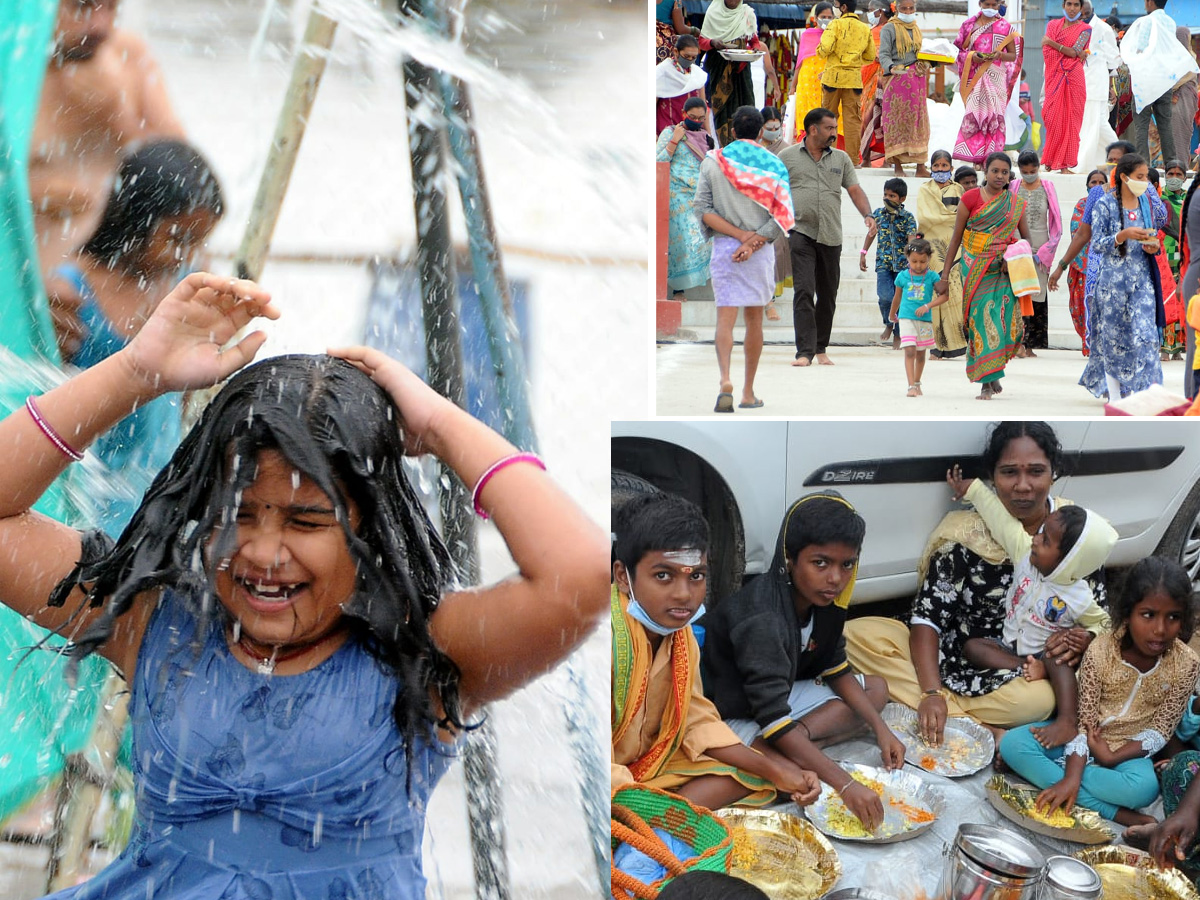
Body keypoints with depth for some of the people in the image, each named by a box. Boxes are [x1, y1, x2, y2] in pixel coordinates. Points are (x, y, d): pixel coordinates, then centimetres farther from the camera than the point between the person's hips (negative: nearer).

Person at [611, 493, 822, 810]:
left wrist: (774, 771, -4)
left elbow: (697, 721, 7)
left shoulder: (680, 633, 0)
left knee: (764, 758, 0)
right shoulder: (614, 636, -27)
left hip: (649, 766, 10)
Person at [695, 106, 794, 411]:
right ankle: (748, 392, 16)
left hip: (723, 247, 0)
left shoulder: (713, 162, 3)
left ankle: (725, 379, -24)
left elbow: (702, 209, -5)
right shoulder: (774, 164, 3)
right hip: (761, 252, 1)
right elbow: (781, 217, -6)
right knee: (754, 320, 10)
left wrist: (739, 235, -9)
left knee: (725, 318, -1)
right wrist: (752, 242, -12)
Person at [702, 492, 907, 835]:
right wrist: (845, 784, -41)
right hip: (733, 715, -10)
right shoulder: (762, 619, -32)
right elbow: (772, 718, -37)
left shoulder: (824, 599, -6)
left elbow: (837, 670, 8)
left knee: (877, 689, 4)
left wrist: (880, 728, -5)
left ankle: (800, 737, -12)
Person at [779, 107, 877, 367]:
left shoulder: (841, 158, 14)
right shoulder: (788, 157, 6)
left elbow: (854, 190, 14)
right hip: (800, 232, -4)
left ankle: (821, 348, 21)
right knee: (804, 291, -13)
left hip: (831, 236, 4)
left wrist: (868, 215, -2)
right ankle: (804, 351, -14)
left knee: (828, 295, 8)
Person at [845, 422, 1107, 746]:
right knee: (858, 634, -22)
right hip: (956, 663, 2)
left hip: (1027, 675, -1)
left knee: (1038, 700, -38)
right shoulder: (966, 532, -7)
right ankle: (987, 732, -22)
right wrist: (931, 692, -25)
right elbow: (927, 618, -11)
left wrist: (1080, 638, -18)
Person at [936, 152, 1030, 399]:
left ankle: (992, 373, 14)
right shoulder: (970, 198, -1)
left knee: (1002, 319, -6)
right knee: (980, 319, -5)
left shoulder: (1017, 203, 7)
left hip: (1004, 270, 2)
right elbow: (956, 238, 0)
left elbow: (1026, 239, 13)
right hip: (975, 267, -2)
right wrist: (944, 276, -3)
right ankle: (986, 381, 0)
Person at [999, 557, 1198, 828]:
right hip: (1086, 737, 1)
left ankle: (1045, 771, -23)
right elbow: (1083, 721, -16)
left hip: (1129, 748, -1)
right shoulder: (1100, 652, -17)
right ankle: (1114, 812, -25)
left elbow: (1160, 729, -9)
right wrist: (1071, 777, -29)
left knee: (1144, 789, -36)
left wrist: (1111, 757, -21)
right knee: (1011, 744, -25)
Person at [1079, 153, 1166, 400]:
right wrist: (1123, 235, -24)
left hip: (1142, 279, 3)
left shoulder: (1147, 203, 9)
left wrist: (1154, 246, -4)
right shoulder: (1105, 205, -5)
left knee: (1145, 334, -8)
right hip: (1113, 280, -3)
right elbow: (1097, 244, -8)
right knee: (1113, 337, 3)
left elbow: (1153, 236, 18)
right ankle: (1115, 399, 13)